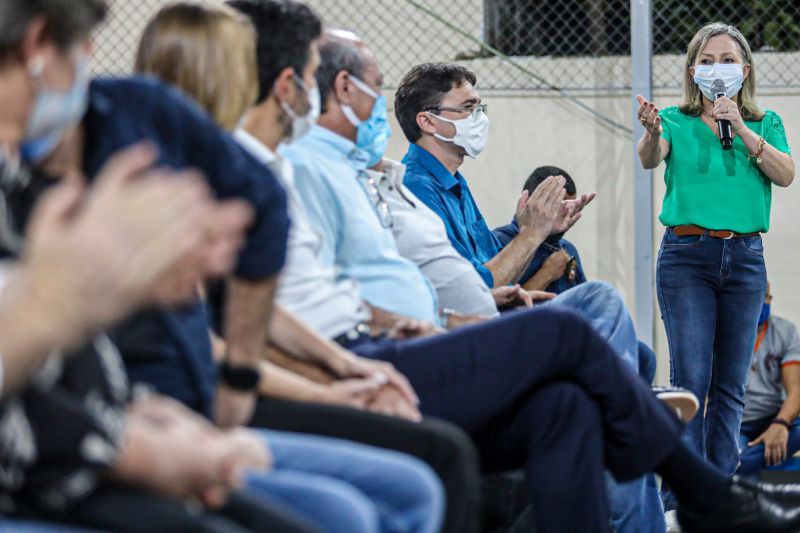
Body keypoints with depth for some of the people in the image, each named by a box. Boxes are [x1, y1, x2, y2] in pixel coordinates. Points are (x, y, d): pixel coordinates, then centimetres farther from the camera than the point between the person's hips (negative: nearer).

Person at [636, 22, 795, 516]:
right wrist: (652, 132, -36)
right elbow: (651, 158, -14)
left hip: (745, 257, 3)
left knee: (731, 383, 3)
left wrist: (741, 129, -12)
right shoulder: (677, 121, 7)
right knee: (691, 378, -13)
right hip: (687, 254, -3)